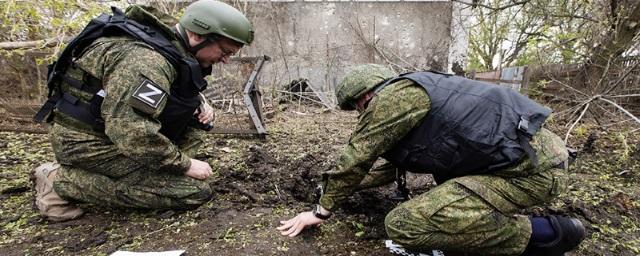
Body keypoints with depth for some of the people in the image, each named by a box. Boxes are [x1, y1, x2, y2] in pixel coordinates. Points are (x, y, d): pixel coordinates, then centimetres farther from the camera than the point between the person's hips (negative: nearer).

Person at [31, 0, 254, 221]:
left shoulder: (173, 43, 1)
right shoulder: (148, 59, -29)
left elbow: (188, 86, 20)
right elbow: (130, 133, -35)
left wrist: (201, 103, -2)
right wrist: (185, 165, -22)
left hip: (116, 126, 9)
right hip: (87, 141, -9)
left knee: (197, 115, 5)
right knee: (194, 191, -16)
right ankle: (62, 181, -8)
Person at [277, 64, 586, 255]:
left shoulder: (393, 95, -9)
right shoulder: (411, 98, 21)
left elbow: (356, 158, -6)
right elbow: (396, 164, 31)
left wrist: (322, 210, 6)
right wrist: (351, 185, 37)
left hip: (532, 167, -10)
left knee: (403, 224, -19)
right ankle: (499, 214, 13)